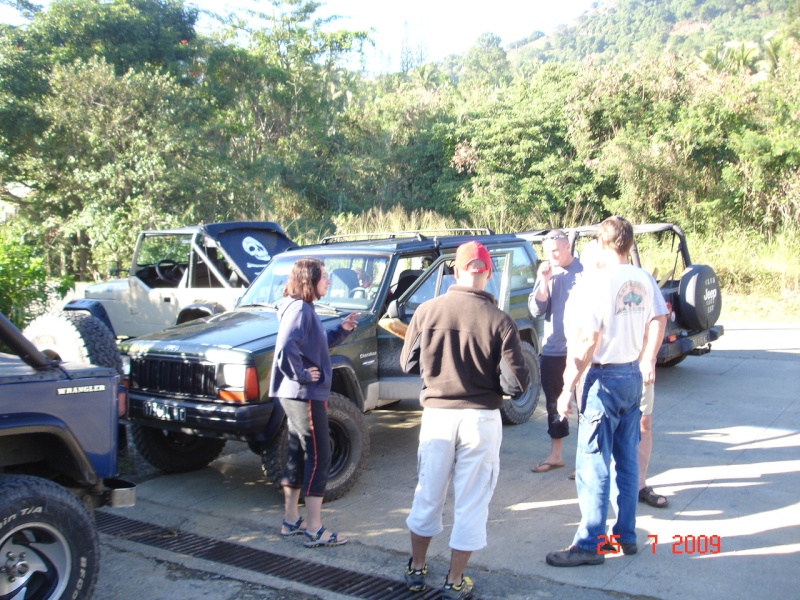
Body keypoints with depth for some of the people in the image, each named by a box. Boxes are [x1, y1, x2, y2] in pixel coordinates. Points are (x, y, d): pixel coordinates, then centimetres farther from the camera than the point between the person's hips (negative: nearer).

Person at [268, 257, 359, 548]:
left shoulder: (303, 308, 14)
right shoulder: (299, 309, -18)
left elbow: (317, 343, 19)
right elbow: (286, 349, -30)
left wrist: (342, 330, 7)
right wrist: (302, 375, -19)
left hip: (297, 396, 11)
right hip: (305, 395, -11)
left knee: (298, 456, 16)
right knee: (318, 458, -4)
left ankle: (291, 521, 27)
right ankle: (314, 531, 2)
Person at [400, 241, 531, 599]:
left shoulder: (427, 311, -8)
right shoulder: (499, 322, -14)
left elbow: (408, 364, 4)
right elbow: (516, 384, -13)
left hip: (436, 414, 2)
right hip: (481, 419, -2)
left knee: (427, 495, 19)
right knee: (471, 502, 12)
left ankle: (416, 570, 34)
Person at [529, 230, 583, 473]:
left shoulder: (584, 271, -7)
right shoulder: (546, 273, 8)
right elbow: (536, 310, 1)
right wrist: (544, 281, -11)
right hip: (552, 350, 6)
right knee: (554, 403, 14)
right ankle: (556, 455, 27)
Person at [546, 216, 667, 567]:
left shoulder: (597, 282, -17)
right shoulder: (644, 280, 3)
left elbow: (586, 341, -20)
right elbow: (658, 321, 13)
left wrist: (568, 388, -15)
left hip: (606, 377, -7)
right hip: (634, 376, 7)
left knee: (593, 463, -1)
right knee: (628, 459, 15)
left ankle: (590, 544, 4)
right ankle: (626, 535, 24)